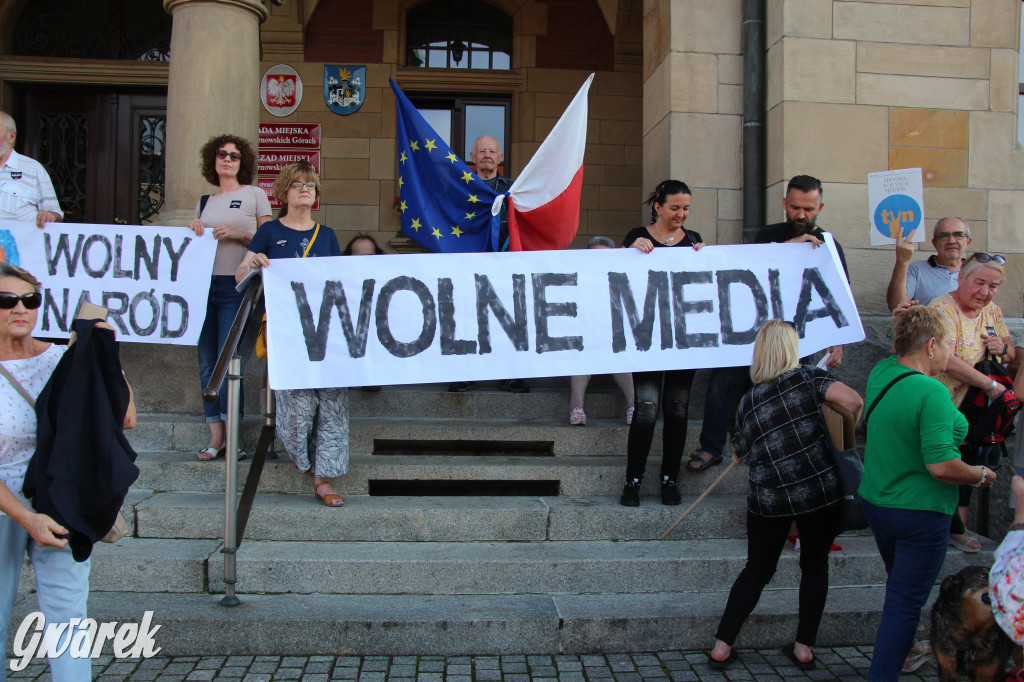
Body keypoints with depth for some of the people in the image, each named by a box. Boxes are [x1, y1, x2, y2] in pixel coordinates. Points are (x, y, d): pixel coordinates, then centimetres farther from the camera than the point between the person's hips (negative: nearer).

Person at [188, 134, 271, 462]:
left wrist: (237, 234, -12)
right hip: (203, 284, 5)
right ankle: (216, 436, 8)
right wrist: (194, 231, 2)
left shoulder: (255, 195, 7)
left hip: (235, 286, -5)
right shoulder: (204, 202, 19)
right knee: (207, 361, 2)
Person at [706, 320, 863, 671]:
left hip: (769, 499, 2)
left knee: (757, 570, 15)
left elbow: (738, 455, 14)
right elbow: (853, 401, -19)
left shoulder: (748, 401, 5)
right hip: (822, 490, -2)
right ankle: (804, 647, 22)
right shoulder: (809, 378, -3)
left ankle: (721, 647, 15)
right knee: (815, 566, 17)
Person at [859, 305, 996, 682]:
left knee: (901, 589, 28)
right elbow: (941, 465, -27)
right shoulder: (932, 392, -25)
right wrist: (982, 475, -10)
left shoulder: (881, 372, -2)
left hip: (876, 503, 9)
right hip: (920, 513, -9)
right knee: (906, 601, 3)